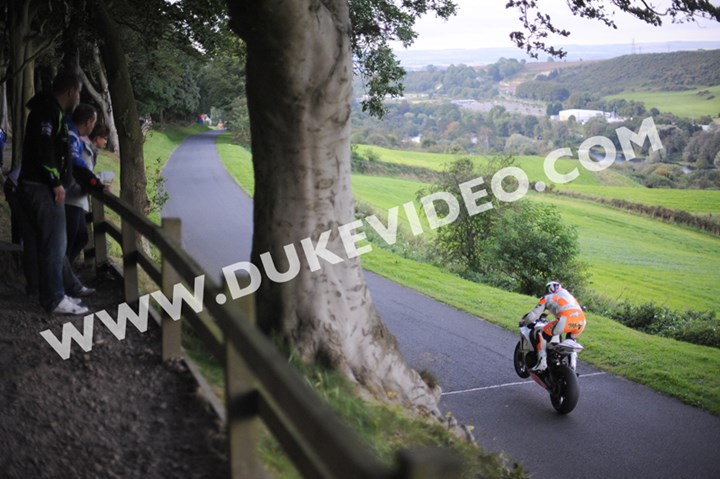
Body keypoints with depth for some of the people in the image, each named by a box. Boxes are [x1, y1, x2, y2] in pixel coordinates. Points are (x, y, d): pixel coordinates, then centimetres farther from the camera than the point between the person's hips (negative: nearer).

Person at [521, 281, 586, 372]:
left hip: (566, 319, -6)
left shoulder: (547, 298, 23)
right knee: (571, 340, 34)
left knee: (541, 334, 9)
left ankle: (542, 363, -2)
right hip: (581, 321, 6)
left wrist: (524, 322, 38)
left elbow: (533, 315, 19)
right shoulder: (568, 294, 37)